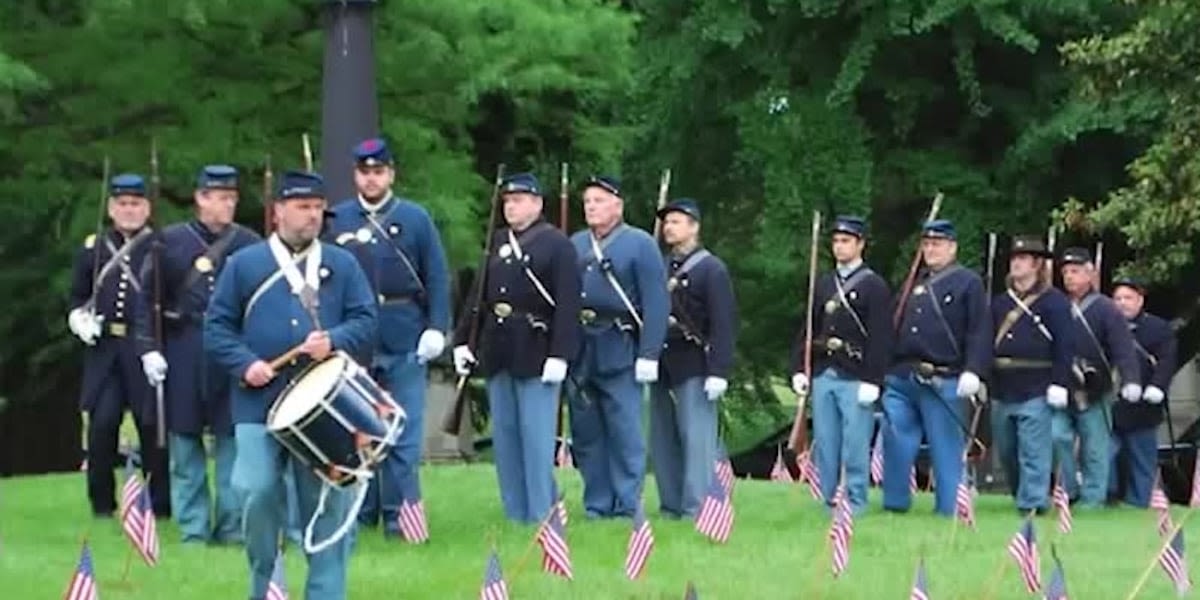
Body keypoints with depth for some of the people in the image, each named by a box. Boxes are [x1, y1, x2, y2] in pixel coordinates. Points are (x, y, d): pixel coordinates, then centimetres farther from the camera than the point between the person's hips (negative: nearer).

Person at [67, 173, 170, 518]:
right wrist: (80, 321, -2)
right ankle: (102, 503, 7)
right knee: (102, 423, -5)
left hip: (147, 348, -2)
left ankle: (160, 504, 10)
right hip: (104, 348, 2)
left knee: (152, 425, 0)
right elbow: (77, 298, 19)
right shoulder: (93, 248, 13)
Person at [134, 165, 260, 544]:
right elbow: (147, 298, 2)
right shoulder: (170, 241, 2)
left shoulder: (249, 244, 4)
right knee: (185, 441, 4)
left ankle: (232, 526, 8)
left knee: (233, 441, 0)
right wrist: (149, 349, -5)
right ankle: (193, 528, 11)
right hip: (183, 353, 0)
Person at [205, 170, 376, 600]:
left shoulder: (342, 266, 11)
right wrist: (245, 363, -10)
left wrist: (333, 341, -14)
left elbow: (364, 321, 6)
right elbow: (217, 327, 6)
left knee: (326, 500, 1)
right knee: (258, 493, -9)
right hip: (260, 405, -1)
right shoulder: (244, 265, 8)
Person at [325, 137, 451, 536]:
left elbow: (437, 278, 3)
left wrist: (437, 328, -6)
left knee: (404, 434, 0)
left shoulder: (415, 219, 5)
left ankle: (400, 514, 4)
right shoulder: (337, 221, 7)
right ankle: (359, 513, 14)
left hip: (404, 342, -1)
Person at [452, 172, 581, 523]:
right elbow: (478, 294, 15)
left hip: (535, 351, -7)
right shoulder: (498, 243, 14)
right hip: (498, 350, 7)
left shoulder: (557, 244, -5)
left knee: (535, 435, -5)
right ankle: (514, 513, 17)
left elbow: (567, 303, -12)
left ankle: (540, 514, 1)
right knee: (504, 434, 9)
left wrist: (559, 355, -18)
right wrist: (461, 340, 7)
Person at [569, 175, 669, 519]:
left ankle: (627, 506, 0)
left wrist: (649, 355, -14)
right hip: (578, 353, 5)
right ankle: (596, 504, 14)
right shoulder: (574, 245, 15)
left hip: (618, 352, -5)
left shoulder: (640, 245, 0)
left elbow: (656, 303, -6)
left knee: (625, 434, -4)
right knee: (585, 433, 7)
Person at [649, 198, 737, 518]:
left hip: (693, 367, -6)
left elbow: (724, 323, -10)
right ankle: (671, 504, 14)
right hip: (661, 365, 6)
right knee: (662, 440, 8)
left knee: (696, 438, -7)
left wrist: (718, 372, -17)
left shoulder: (711, 269, -3)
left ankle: (696, 507, -7)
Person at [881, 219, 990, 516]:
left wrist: (973, 371, -18)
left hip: (941, 382, -6)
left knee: (946, 448, 0)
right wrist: (888, 369, 19)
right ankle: (895, 503, 10)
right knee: (895, 443, 1)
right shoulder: (914, 283, 21)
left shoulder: (968, 283, 1)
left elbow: (979, 332, -8)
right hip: (900, 378, 6)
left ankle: (948, 510, 6)